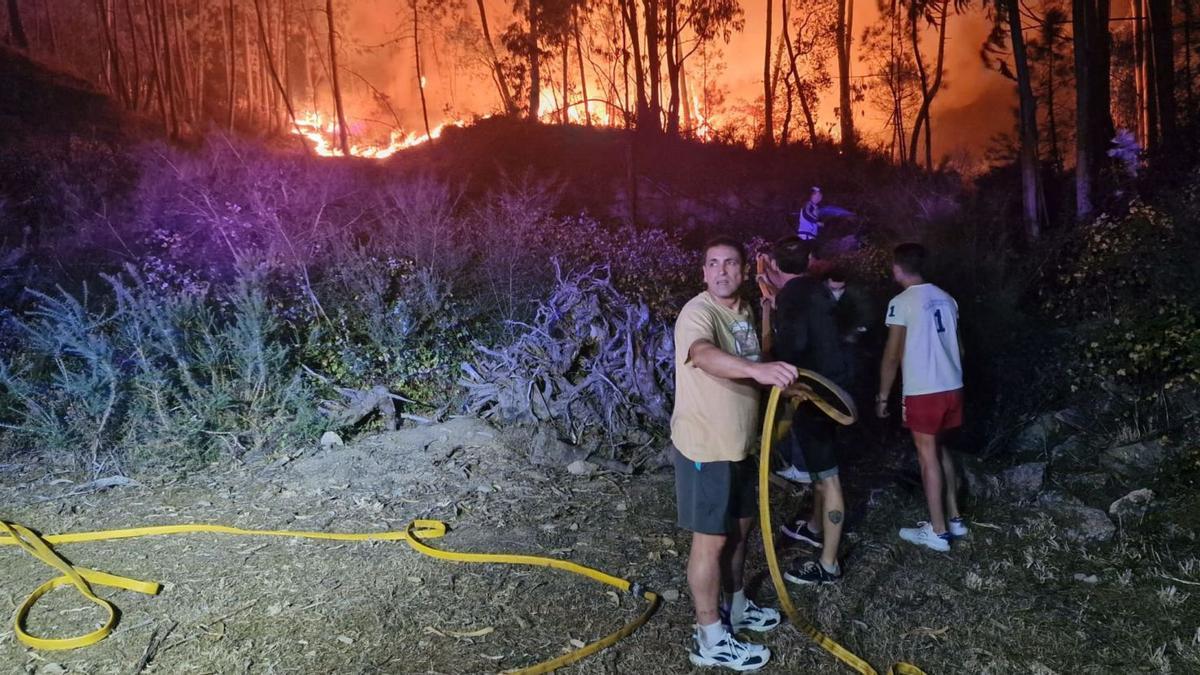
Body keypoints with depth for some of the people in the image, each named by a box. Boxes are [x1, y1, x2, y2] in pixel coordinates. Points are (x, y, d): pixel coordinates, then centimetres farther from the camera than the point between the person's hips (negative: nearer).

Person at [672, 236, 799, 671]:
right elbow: (706, 355, -44)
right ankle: (711, 639, 12)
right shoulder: (698, 312, -21)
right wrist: (757, 369, -58)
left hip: (738, 443, 9)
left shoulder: (744, 312, 9)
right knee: (711, 539, 0)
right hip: (704, 448, -9)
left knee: (739, 527, 20)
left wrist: (782, 383, 12)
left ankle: (735, 607, 39)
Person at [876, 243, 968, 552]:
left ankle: (937, 531, 8)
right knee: (940, 450, 20)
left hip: (923, 392, -7)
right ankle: (954, 518, 26)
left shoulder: (901, 303, -12)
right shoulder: (946, 299, 9)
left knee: (928, 455, 2)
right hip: (952, 387, 7)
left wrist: (882, 395, -3)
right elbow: (958, 346, 15)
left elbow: (893, 356, -12)